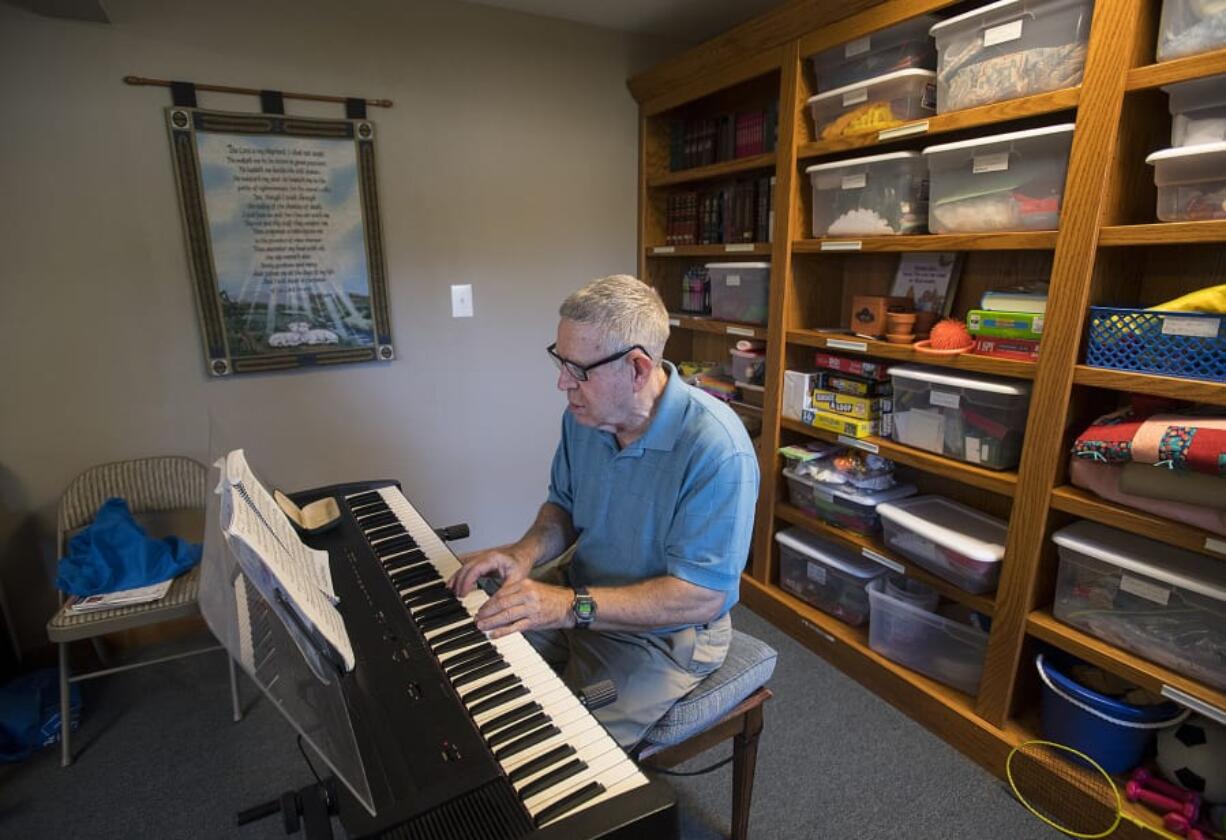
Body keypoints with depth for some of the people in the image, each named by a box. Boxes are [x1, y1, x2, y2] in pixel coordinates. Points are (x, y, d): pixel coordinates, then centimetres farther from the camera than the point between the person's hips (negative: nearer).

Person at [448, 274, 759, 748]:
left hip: (665, 632, -6)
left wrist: (573, 606, -33)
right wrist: (526, 553, -12)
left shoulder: (717, 450, -29)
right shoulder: (585, 413, -5)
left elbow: (702, 597, -27)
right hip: (582, 593, 7)